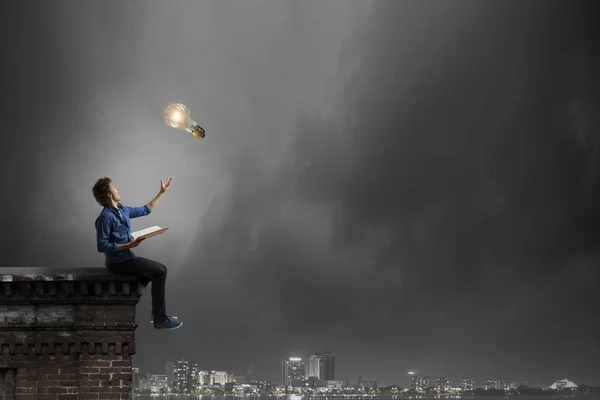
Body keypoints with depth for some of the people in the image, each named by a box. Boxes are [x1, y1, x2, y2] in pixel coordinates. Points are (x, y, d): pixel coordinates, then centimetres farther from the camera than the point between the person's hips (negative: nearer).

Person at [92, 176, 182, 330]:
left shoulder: (122, 210, 9)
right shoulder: (106, 217, -19)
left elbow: (145, 210, 23)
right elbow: (102, 246, -22)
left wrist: (162, 192, 23)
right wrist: (128, 245, -23)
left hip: (127, 257, 10)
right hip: (118, 262, -10)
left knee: (161, 269, 11)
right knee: (159, 272, -14)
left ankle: (158, 313, 12)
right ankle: (160, 319, -11)